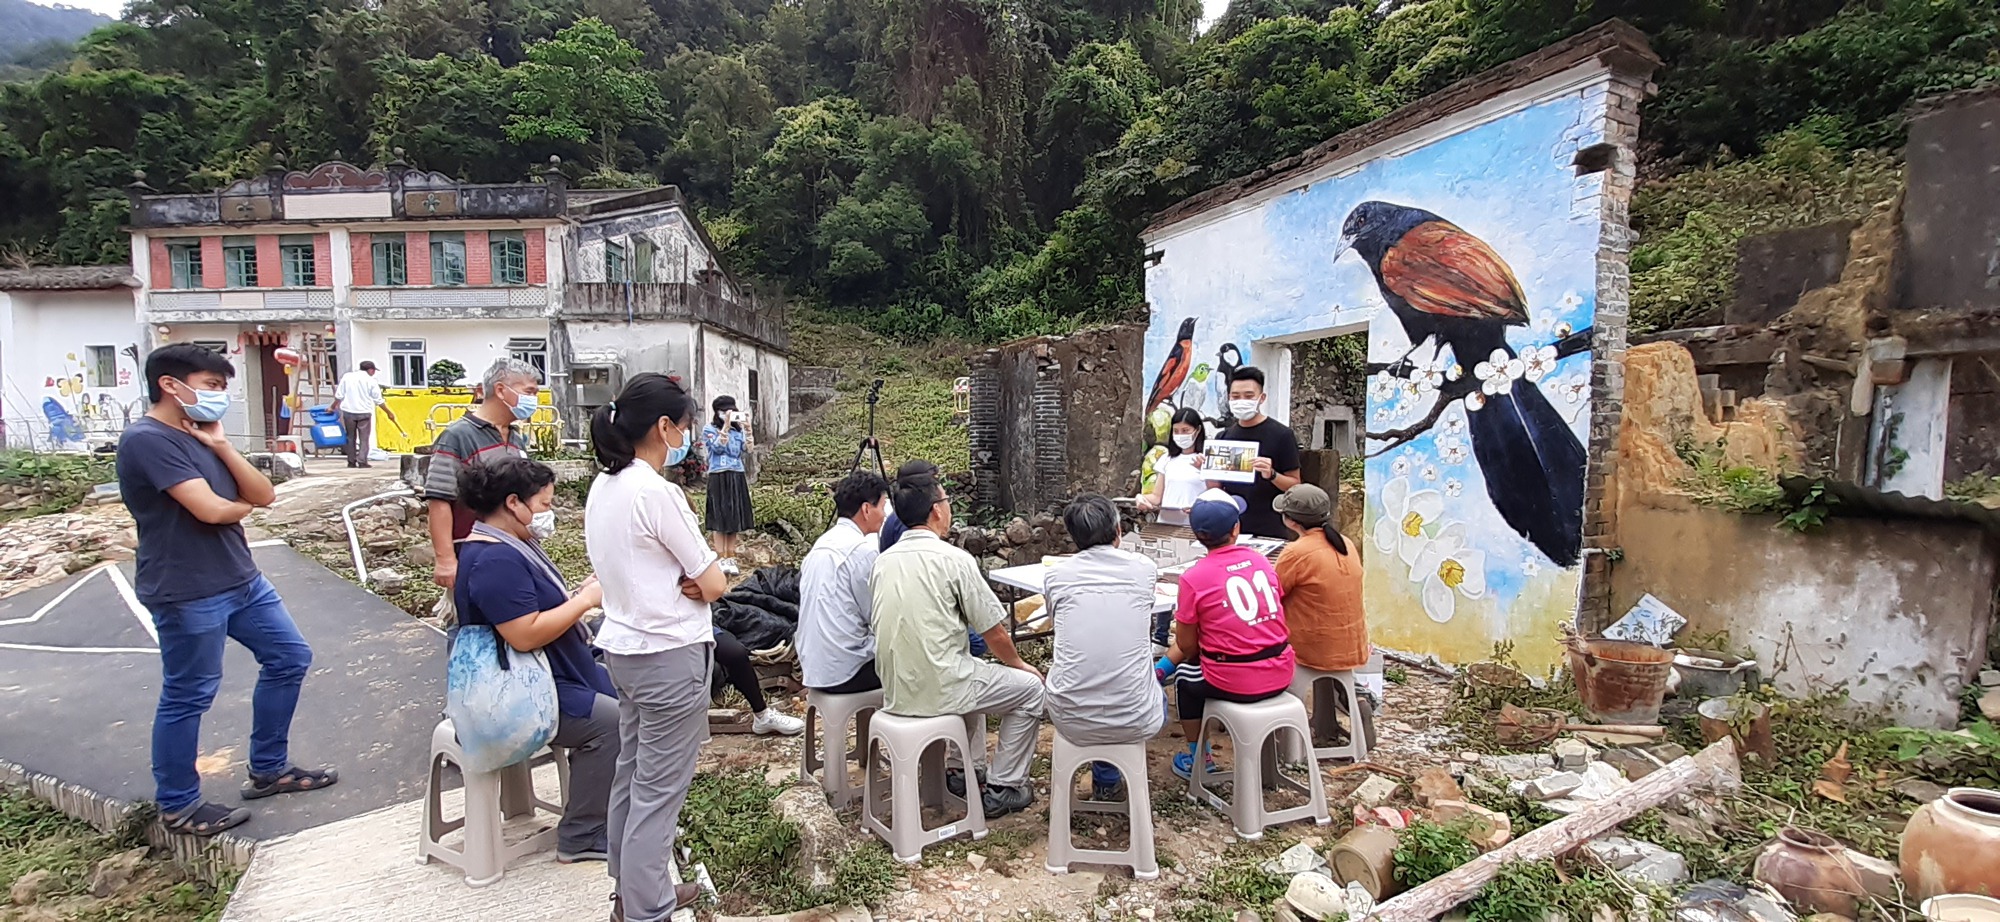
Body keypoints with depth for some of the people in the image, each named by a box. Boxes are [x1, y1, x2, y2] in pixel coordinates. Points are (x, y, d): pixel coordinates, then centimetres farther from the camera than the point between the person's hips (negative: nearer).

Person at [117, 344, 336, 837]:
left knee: (289, 658, 15)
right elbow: (211, 509, -24)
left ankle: (268, 770, 29)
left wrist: (222, 446, -7)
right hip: (187, 593, -9)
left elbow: (264, 495, 4)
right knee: (188, 697, 4)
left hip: (242, 579, 9)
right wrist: (243, 505, -1)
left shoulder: (200, 437, 11)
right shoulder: (147, 440, -17)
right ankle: (177, 805, 23)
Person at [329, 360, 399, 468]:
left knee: (351, 437, 13)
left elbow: (339, 396, 5)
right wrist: (389, 412, 4)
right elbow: (379, 400, -3)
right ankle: (362, 461, -8)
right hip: (364, 412, -3)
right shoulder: (370, 380, -3)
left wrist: (333, 407, 20)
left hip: (348, 411, 3)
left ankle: (351, 461, 14)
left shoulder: (346, 377, 5)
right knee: (364, 438, 1)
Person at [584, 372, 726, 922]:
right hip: (671, 655, -9)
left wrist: (679, 582, -4)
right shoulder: (658, 493, -21)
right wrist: (698, 580, 4)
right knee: (660, 788, 2)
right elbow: (715, 585, -17)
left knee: (632, 774, 20)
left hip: (622, 646, 9)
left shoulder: (602, 488, 5)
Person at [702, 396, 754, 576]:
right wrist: (726, 426, -18)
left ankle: (731, 558, 11)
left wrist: (747, 428, -10)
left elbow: (747, 448, 0)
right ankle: (722, 560, -1)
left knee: (734, 519, 5)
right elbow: (717, 447, -14)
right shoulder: (709, 429, 1)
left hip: (737, 477, 5)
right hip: (719, 478, -5)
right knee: (720, 519, -4)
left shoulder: (737, 430, 13)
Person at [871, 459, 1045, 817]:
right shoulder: (954, 559, -14)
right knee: (1030, 688, 11)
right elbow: (994, 633, -8)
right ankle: (1001, 790, 15)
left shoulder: (883, 561, 4)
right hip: (938, 690, -7)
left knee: (973, 669, 33)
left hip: (894, 693, 8)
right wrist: (1018, 663, 13)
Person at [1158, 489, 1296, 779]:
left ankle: (1198, 760, 33)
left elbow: (1186, 646, -7)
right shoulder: (1259, 559, 0)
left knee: (1187, 680, 25)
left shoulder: (1193, 578, -13)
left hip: (1235, 684, -4)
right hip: (1280, 675, 5)